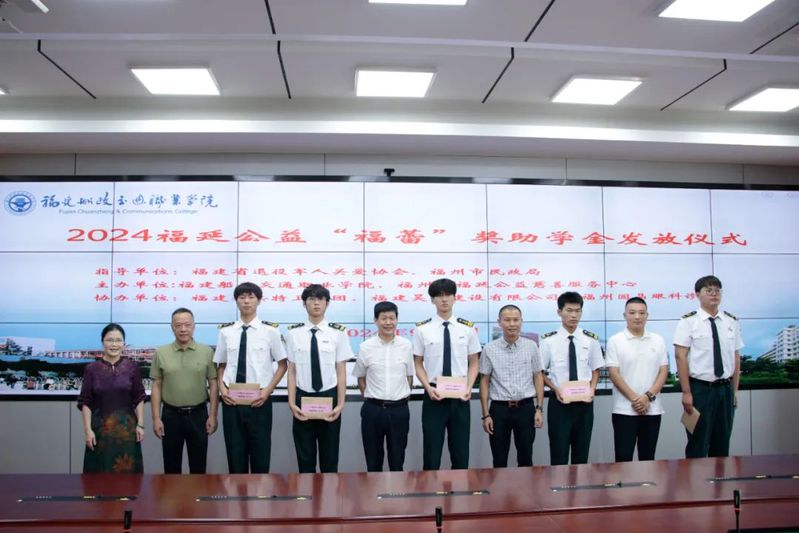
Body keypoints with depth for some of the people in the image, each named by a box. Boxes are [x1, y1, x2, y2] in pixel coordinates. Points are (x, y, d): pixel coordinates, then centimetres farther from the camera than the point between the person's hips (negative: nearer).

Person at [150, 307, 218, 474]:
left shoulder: (207, 352, -2)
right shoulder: (161, 353, 0)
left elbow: (213, 385, 0)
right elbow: (156, 387, 1)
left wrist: (213, 415, -5)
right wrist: (156, 418, -3)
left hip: (198, 415, 0)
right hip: (171, 415, 0)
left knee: (198, 465, 9)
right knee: (171, 466, 11)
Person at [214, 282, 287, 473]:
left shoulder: (270, 330, -3)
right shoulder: (225, 331, 4)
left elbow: (282, 364, 3)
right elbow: (221, 365, 12)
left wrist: (268, 390, -8)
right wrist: (222, 388, -4)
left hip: (259, 401, -2)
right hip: (231, 401, 2)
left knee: (261, 455, 6)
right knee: (235, 455, 10)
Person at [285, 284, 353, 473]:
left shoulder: (338, 333, -5)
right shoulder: (294, 333, -2)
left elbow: (341, 371, -3)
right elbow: (292, 371, -1)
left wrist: (340, 404, -8)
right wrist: (292, 403, -7)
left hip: (329, 398, 0)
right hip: (303, 398, 1)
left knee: (330, 457, 12)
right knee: (305, 457, 12)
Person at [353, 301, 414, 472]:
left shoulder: (406, 346, -1)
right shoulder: (366, 347, -4)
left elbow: (409, 376, 10)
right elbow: (360, 378, 9)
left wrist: (401, 396, 10)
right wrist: (371, 399, 8)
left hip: (399, 409, 1)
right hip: (373, 409, 0)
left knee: (397, 459, 12)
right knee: (373, 461, 11)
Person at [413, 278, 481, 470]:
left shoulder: (467, 329, 1)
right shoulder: (422, 329, -3)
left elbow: (473, 363, 6)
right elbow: (418, 364, 2)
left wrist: (469, 387, -9)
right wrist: (428, 387, -13)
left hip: (459, 396, 2)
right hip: (433, 396, -1)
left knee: (461, 452, 10)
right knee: (432, 453, 6)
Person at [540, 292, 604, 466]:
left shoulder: (591, 339, 0)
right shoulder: (549, 340, -6)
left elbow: (595, 370, 10)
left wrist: (592, 389, -8)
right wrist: (556, 389, -14)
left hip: (584, 403, 2)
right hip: (559, 402, -2)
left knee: (582, 455, 12)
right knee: (559, 455, 3)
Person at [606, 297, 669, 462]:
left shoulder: (658, 341, 7)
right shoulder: (615, 341, -3)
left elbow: (663, 371, 3)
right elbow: (614, 374, -8)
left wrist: (648, 396, -11)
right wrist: (634, 399, -14)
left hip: (652, 410, 3)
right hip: (624, 410, -3)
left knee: (648, 459, 11)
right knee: (624, 459, -1)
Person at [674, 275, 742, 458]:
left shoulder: (732, 322, 7)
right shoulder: (688, 321, -7)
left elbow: (736, 357, 10)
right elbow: (680, 357, -11)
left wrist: (734, 390, 8)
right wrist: (686, 393, -15)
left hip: (725, 388, 4)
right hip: (700, 388, -4)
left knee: (722, 444, 13)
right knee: (698, 445, 2)